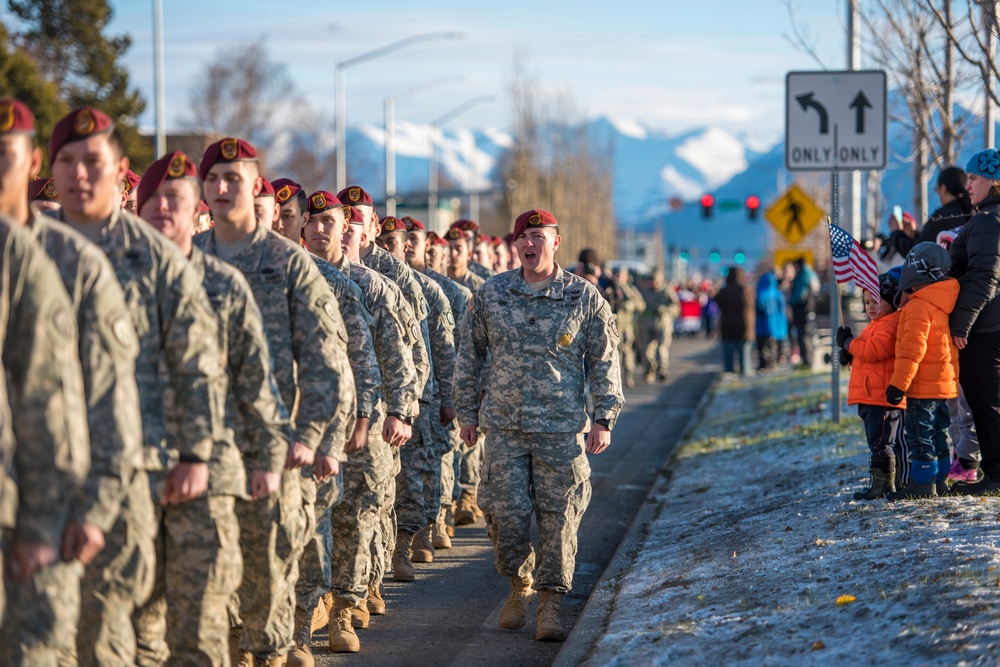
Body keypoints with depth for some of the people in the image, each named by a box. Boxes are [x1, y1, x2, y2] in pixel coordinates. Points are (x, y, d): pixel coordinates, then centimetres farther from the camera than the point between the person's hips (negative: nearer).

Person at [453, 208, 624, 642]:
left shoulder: (584, 298, 1)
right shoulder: (492, 294, 5)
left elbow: (605, 362, 5)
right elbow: (468, 356, 12)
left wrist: (604, 419, -1)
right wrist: (467, 413, 10)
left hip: (562, 427, -1)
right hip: (503, 426, 1)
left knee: (559, 515, -2)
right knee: (505, 511, -1)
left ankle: (551, 602, 10)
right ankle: (519, 586, 22)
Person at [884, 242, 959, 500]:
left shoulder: (918, 307, -19)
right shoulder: (941, 304, 12)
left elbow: (912, 349, -24)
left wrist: (898, 384, -22)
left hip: (923, 387, -10)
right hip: (944, 382, 10)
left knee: (920, 435, -5)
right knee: (938, 433, 15)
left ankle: (922, 483, -3)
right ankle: (939, 478, 21)